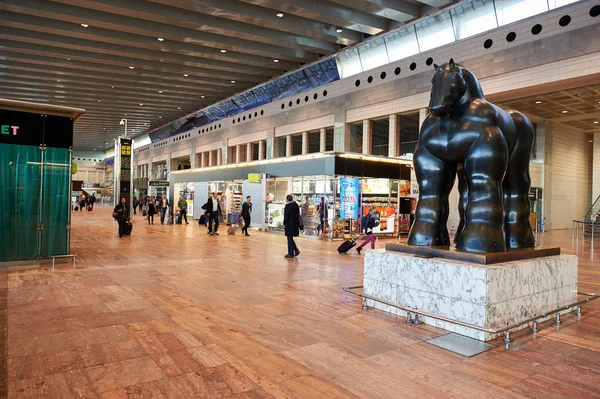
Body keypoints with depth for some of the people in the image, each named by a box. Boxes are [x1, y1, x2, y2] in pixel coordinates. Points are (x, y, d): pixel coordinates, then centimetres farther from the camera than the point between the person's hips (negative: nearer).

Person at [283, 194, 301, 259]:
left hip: (289, 224, -7)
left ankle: (291, 254, 6)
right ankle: (296, 250, 13)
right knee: (290, 238, 20)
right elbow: (298, 215, 11)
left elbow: (286, 216, -14)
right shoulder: (296, 205, 6)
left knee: (290, 239, 1)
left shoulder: (287, 206, -15)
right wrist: (298, 224, 17)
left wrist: (284, 223, 0)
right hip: (295, 224, 7)